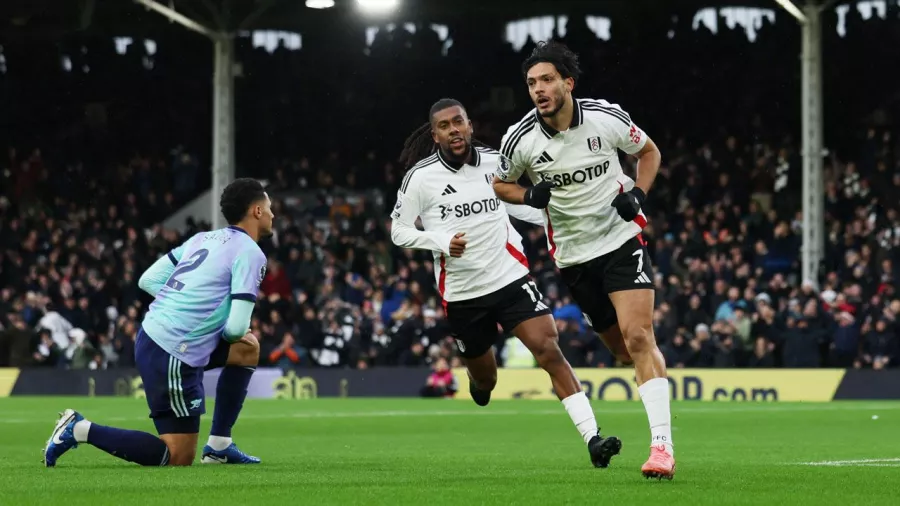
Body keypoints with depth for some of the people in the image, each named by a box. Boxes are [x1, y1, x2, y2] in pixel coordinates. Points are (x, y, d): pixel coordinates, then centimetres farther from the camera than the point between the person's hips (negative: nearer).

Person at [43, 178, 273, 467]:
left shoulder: (203, 238, 15)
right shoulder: (250, 254, -8)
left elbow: (148, 279, 14)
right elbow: (236, 327, -14)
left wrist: (188, 304, 13)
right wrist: (230, 333, 10)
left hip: (150, 334, 9)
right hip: (173, 354, -9)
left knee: (248, 349, 24)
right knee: (179, 458, -3)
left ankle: (219, 447, 23)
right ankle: (80, 430, -7)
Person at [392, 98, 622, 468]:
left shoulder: (494, 161, 1)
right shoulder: (420, 178, -9)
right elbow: (398, 231, -1)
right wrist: (440, 241, -18)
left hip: (510, 277, 1)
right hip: (461, 293, -1)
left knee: (549, 350, -18)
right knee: (484, 380, 12)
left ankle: (592, 439, -23)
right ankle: (477, 379, 54)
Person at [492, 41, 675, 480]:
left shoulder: (606, 118, -10)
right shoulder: (520, 139, -8)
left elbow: (649, 152, 9)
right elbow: (501, 184, 11)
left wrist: (638, 194, -9)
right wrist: (530, 196, -10)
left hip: (622, 241, -3)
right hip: (573, 257, 3)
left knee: (638, 336, -18)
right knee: (623, 348, 7)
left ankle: (662, 445, -22)